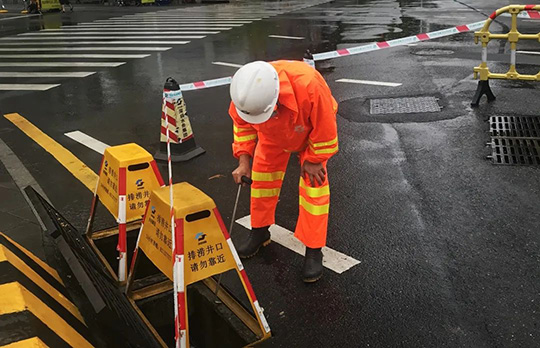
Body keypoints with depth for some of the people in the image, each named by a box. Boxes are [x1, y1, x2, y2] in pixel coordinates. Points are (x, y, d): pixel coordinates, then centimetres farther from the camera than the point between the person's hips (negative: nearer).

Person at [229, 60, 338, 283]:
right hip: (272, 134, 4)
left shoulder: (309, 86, -47)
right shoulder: (244, 91, -34)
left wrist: (313, 160, -18)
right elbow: (242, 123, -10)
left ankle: (313, 251, 3)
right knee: (262, 178, 5)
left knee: (314, 184, -9)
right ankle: (259, 232, 28)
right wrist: (244, 158, -17)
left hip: (311, 131, -3)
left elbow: (325, 128, -29)